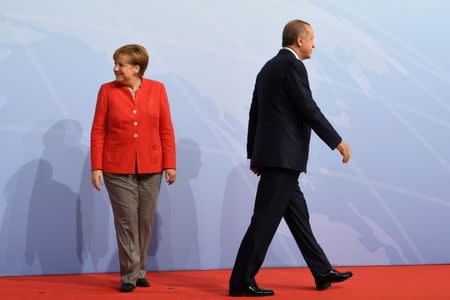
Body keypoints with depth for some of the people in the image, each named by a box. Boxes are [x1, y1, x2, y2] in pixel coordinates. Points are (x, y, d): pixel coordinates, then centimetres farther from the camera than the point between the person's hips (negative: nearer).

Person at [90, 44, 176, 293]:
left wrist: (169, 164, 0)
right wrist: (96, 167, -5)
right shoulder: (107, 91, 1)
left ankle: (140, 271, 23)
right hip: (118, 169, -1)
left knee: (146, 221, 8)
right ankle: (130, 275, 8)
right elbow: (98, 131, 1)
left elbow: (166, 130, 3)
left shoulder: (157, 89, 3)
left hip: (150, 169, 2)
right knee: (126, 221, -2)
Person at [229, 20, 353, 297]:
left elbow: (255, 113, 18)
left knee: (298, 216, 14)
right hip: (283, 157, -10)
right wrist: (338, 142, -8)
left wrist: (254, 154, 22)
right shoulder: (292, 65, -11)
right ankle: (242, 281, -1)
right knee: (265, 220, -6)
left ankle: (322, 272, 23)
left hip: (272, 155, 10)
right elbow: (309, 110, -15)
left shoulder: (268, 67, 16)